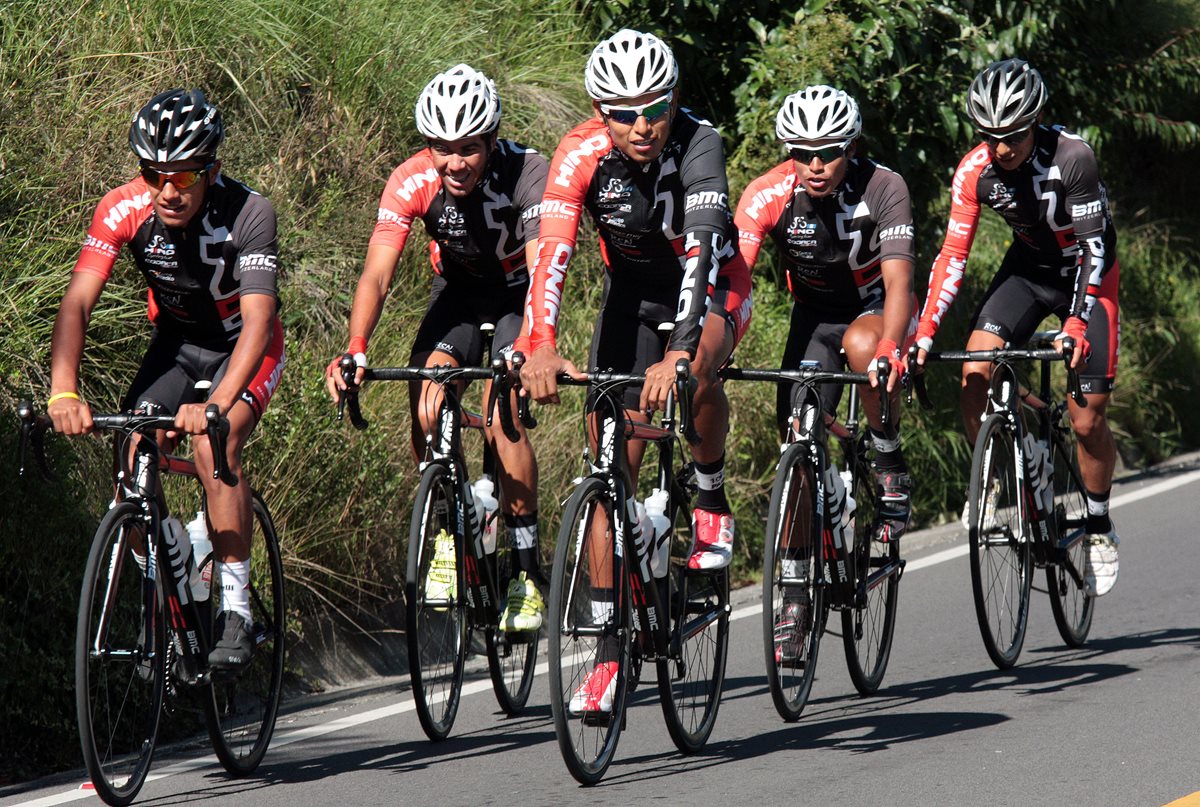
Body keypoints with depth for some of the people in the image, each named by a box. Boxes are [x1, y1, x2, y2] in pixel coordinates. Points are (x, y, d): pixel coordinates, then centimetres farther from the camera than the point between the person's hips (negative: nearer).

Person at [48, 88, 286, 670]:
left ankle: (236, 610, -20)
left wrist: (217, 405, -54)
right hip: (175, 342, 3)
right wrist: (63, 392, -46)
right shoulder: (125, 209, -23)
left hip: (241, 348, -3)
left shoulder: (249, 215, -31)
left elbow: (258, 321, -39)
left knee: (212, 444, -29)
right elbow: (78, 300, -30)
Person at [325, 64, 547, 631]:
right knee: (427, 397, -23)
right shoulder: (412, 182, -25)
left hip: (518, 294, -3)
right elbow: (377, 273, -33)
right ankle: (449, 535, -4)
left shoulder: (527, 174, -32)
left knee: (503, 414, -23)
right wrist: (355, 349, -50)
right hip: (459, 292, 3)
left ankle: (526, 573, -13)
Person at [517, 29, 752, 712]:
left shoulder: (698, 145, -31)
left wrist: (679, 354, -55)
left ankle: (713, 496, -6)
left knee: (696, 379, -37)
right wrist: (541, 345, -53)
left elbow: (701, 251, -41)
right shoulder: (582, 154, -25)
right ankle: (610, 653, 1)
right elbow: (553, 251, -36)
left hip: (710, 287, -3)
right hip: (633, 291, 3)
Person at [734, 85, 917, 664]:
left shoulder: (882, 188, -26)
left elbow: (898, 280, -35)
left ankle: (890, 464, -13)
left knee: (862, 346, -38)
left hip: (876, 309, -2)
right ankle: (795, 597, 0)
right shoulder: (768, 195, -22)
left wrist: (889, 348, -53)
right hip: (815, 314, 2)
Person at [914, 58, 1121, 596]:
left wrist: (1076, 323, -39)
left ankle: (1099, 528, 16)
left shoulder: (1071, 158, -29)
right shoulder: (976, 170, -18)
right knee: (974, 372, -21)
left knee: (1087, 419, -6)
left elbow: (1093, 248, -27)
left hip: (1087, 272, -3)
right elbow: (953, 254, -15)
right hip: (1028, 265, 3)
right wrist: (925, 331, -26)